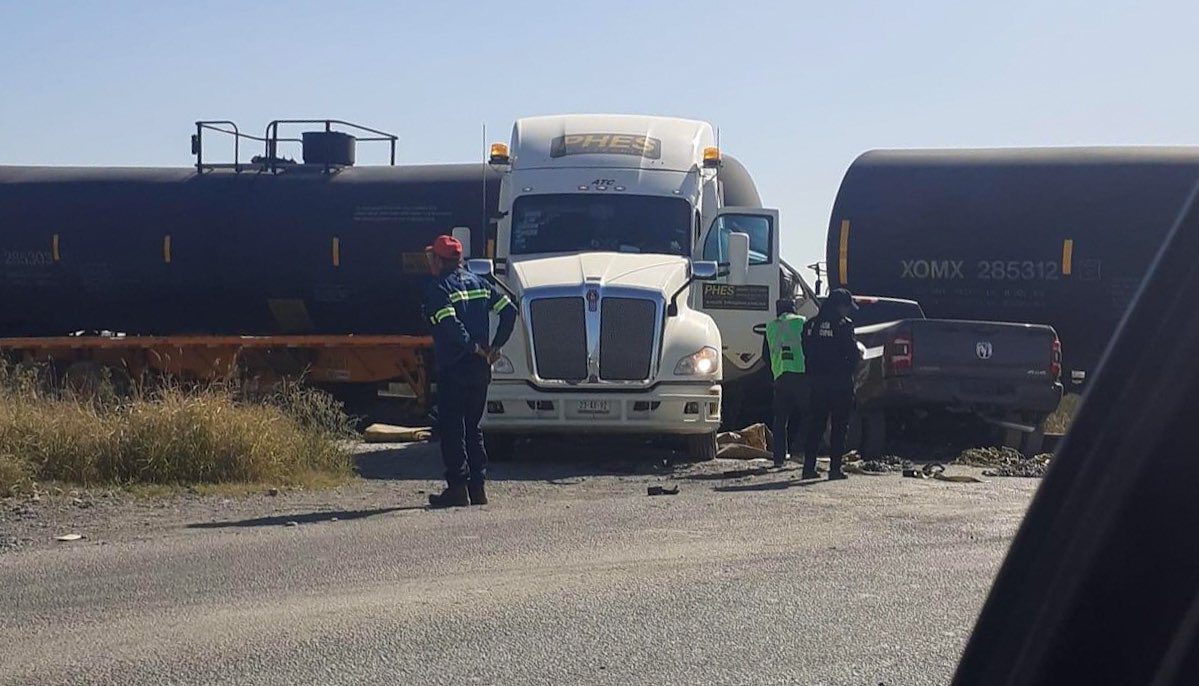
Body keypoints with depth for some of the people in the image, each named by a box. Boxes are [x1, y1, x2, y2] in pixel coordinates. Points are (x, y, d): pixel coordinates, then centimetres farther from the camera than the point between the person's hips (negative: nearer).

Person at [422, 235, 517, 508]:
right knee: (472, 427, 15)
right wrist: (495, 346, 9)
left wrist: (474, 346, -13)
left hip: (454, 369, -7)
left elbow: (449, 325, -23)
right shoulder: (479, 283, 13)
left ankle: (458, 488, -3)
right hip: (481, 369, 7)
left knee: (451, 428, -1)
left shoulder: (438, 289, -8)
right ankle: (478, 487, 13)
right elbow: (510, 310, 9)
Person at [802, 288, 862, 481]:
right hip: (840, 383, -6)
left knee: (815, 425, 11)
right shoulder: (843, 324, -12)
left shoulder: (811, 324, 8)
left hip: (817, 382, 6)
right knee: (839, 426, 2)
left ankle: (809, 467, 8)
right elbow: (853, 354, -12)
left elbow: (806, 353, 11)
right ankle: (835, 468, 0)